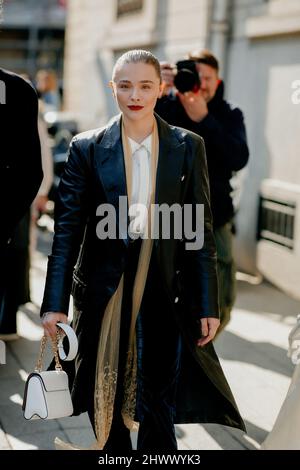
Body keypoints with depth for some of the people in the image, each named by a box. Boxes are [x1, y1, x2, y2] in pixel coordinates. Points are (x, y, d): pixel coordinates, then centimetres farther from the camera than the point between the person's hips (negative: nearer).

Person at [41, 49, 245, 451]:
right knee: (106, 402, 14)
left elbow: (201, 229, 1)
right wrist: (55, 303, -7)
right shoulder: (87, 148, -1)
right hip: (104, 294, 1)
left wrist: (208, 305, -1)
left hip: (165, 293, 0)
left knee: (159, 412, 5)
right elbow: (67, 229, -2)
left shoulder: (188, 147, 1)